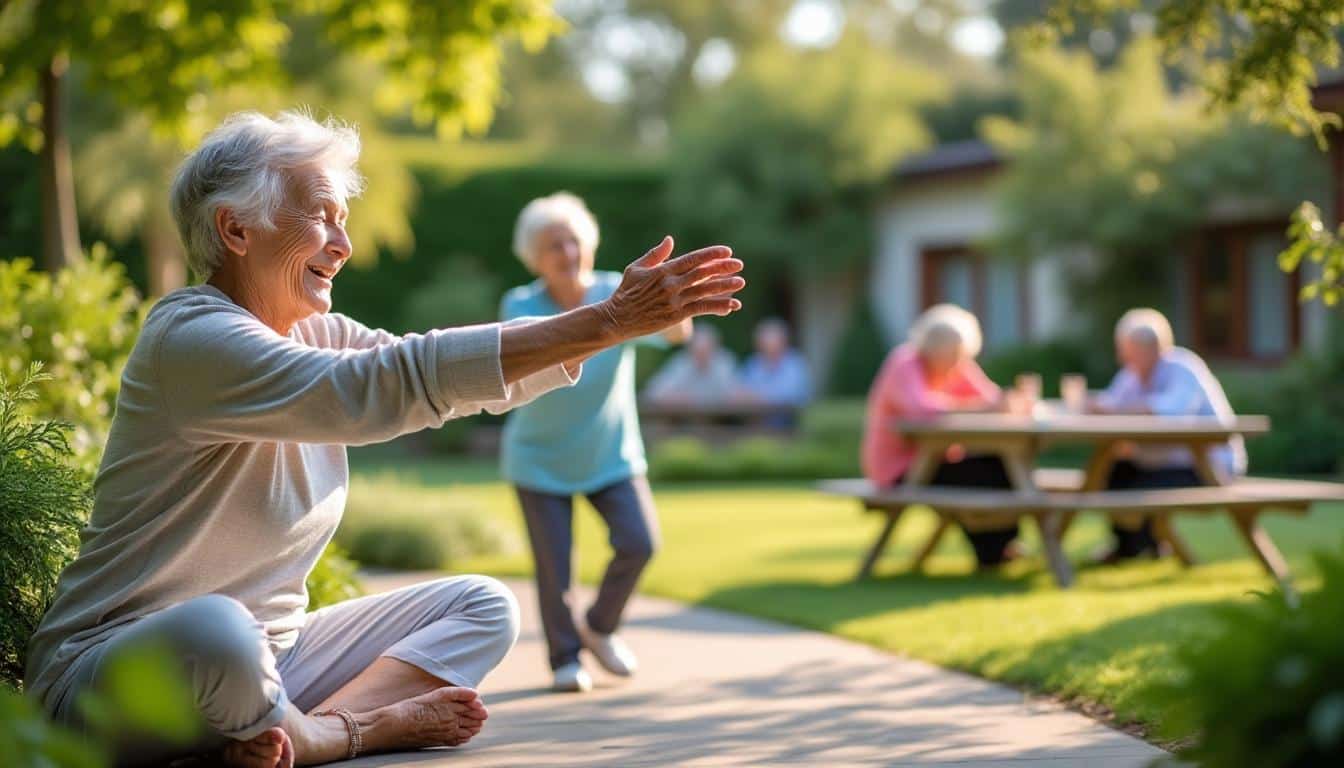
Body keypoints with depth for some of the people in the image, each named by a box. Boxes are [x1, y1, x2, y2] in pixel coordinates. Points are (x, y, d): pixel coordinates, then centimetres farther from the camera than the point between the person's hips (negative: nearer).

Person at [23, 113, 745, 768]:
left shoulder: (316, 336, 8)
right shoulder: (192, 339, -20)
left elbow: (466, 379, 5)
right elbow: (387, 386, -30)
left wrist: (618, 315, -10)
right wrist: (609, 323, -30)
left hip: (267, 653, 9)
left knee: (481, 606, 4)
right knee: (217, 628, -41)